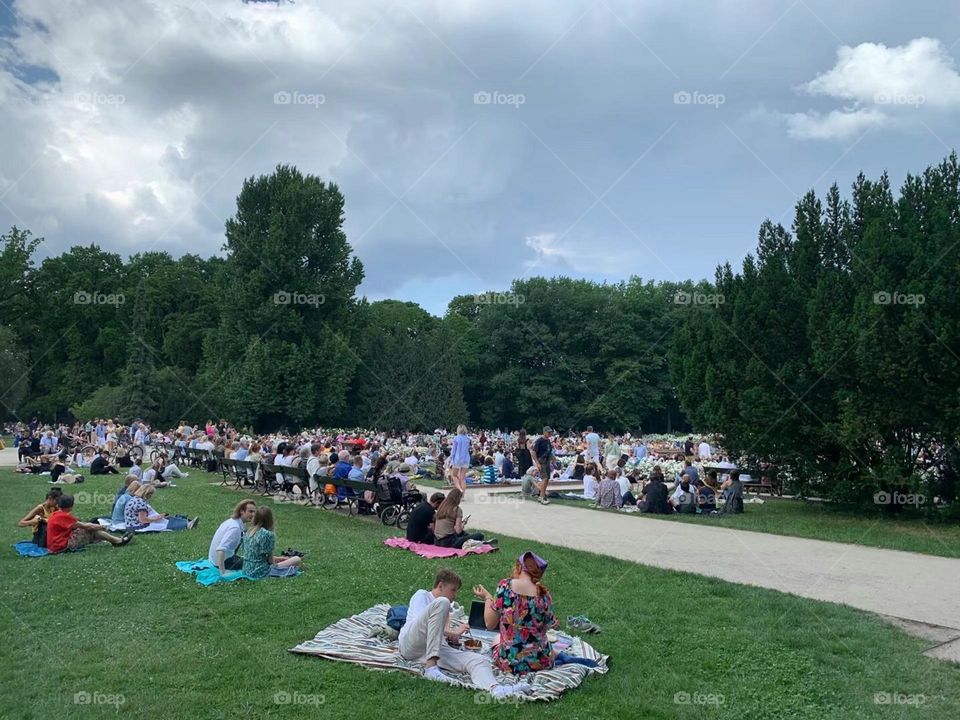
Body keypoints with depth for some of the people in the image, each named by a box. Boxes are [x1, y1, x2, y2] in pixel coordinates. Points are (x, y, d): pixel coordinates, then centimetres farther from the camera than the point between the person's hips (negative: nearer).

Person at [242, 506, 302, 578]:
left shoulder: (248, 532, 4)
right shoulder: (268, 534, -18)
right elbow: (270, 560, -10)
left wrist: (279, 558, 17)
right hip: (260, 572, -8)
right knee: (297, 559, -3)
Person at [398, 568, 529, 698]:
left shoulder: (445, 610, 38)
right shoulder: (422, 595, 17)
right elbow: (420, 623, -1)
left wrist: (452, 637, 8)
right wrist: (453, 632, -2)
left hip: (438, 648, 6)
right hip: (411, 644, -5)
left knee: (479, 660, -21)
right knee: (442, 602, -28)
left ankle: (495, 688, -57)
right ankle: (431, 667, -36)